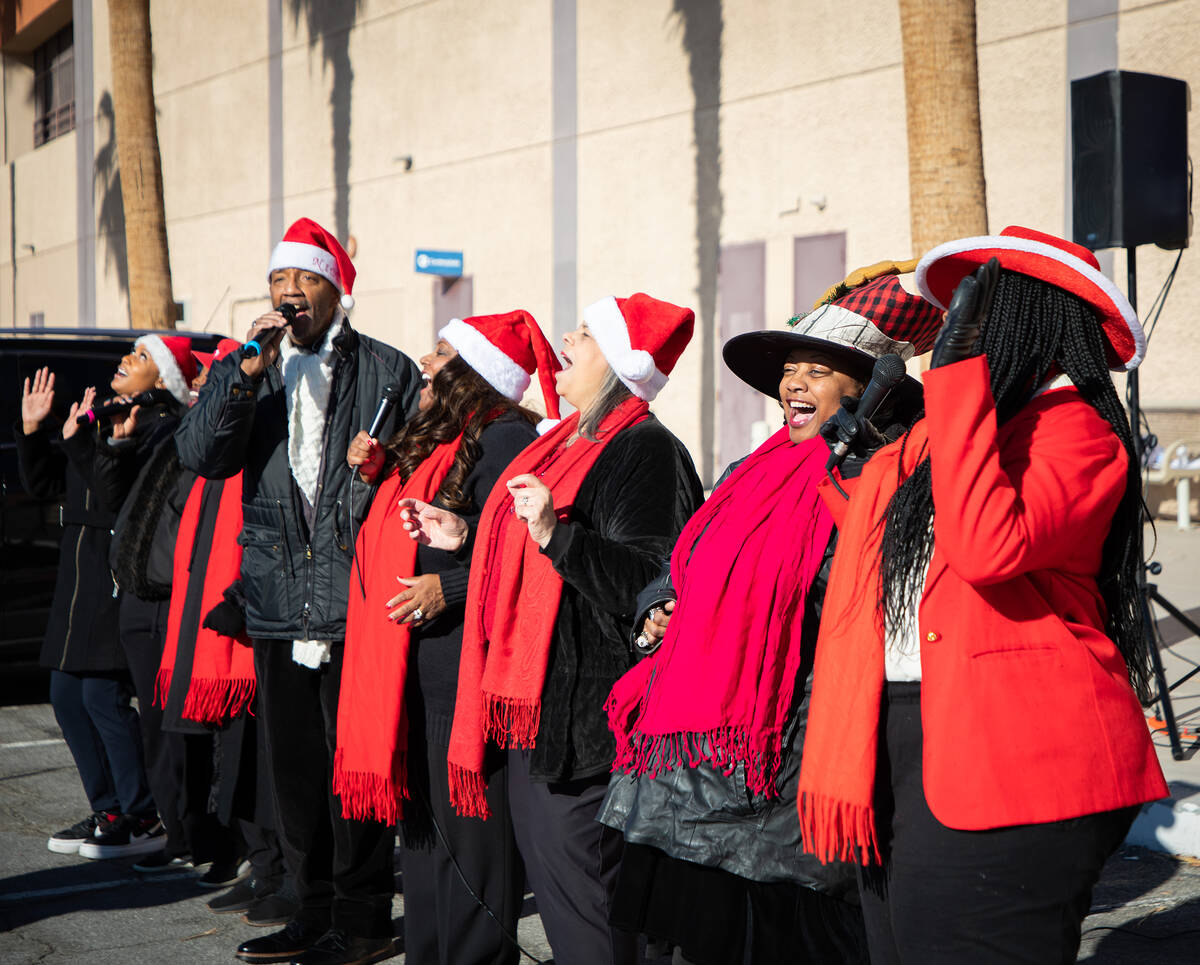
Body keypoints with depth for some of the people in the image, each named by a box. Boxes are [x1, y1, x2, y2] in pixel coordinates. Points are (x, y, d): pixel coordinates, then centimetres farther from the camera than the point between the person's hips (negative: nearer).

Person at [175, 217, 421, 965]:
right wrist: (246, 374, -13)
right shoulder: (247, 371, 12)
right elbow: (201, 455, -4)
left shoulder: (387, 371, 2)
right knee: (295, 763, 12)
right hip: (279, 598, 5)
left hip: (357, 600, -4)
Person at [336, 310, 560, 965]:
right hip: (418, 668, 10)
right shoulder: (435, 439, 18)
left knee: (467, 831, -2)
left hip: (465, 669, -10)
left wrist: (450, 587, -22)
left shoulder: (503, 438, -12)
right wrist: (378, 473, 11)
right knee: (421, 826, 16)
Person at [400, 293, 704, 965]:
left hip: (585, 705, -10)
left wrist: (554, 533, -29)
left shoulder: (644, 450, -12)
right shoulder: (566, 443, 18)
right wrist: (467, 538, 20)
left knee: (580, 893, -5)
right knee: (543, 858, 15)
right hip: (534, 691, 10)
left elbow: (646, 582, -23)